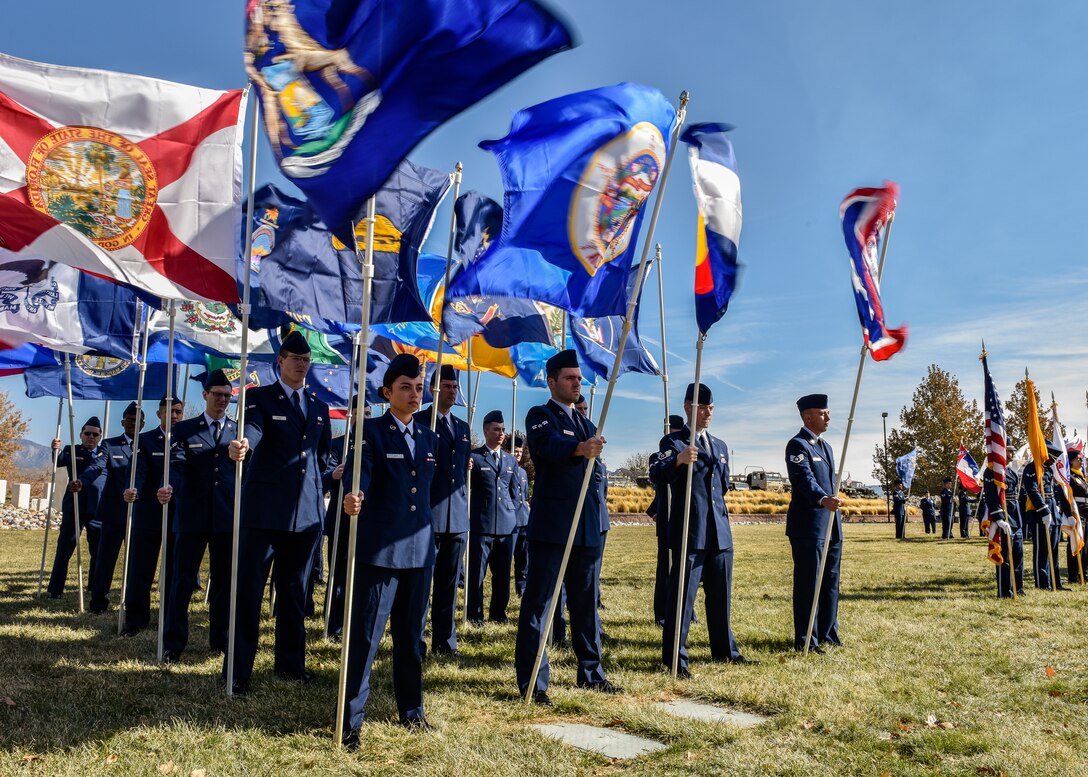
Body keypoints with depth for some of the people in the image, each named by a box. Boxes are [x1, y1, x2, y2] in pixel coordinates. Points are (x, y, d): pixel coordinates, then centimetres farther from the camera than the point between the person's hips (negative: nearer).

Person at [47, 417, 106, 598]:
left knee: (99, 551, 6)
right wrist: (56, 450, -36)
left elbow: (95, 468, -14)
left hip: (97, 508, 1)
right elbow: (59, 461, -13)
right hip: (74, 507, -1)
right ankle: (55, 590, 5)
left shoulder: (104, 453, 6)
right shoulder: (71, 451, 8)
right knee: (64, 549, -2)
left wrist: (82, 482, -33)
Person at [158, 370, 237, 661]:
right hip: (192, 516, -1)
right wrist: (169, 487, -27)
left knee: (224, 580, 9)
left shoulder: (239, 431, 9)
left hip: (228, 517, 1)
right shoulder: (184, 429, 6)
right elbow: (177, 466, -5)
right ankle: (173, 642, 12)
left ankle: (220, 639, 22)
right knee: (183, 579, 2)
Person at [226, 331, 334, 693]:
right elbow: (253, 428, -23)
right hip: (264, 508, -5)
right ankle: (238, 669, 9)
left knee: (294, 589, 14)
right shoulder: (260, 397, 0)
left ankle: (291, 662, 26)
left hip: (307, 510, 5)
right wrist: (242, 444, -43)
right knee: (248, 588, -1)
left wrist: (323, 486, 11)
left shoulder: (319, 406, 15)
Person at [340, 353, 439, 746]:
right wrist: (353, 496, -44)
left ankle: (411, 709, 30)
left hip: (419, 550, 6)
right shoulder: (371, 433, -5)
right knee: (365, 636, -1)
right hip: (379, 549, -5)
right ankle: (351, 720, 9)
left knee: (410, 635, 16)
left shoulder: (429, 438, 12)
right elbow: (359, 472, -23)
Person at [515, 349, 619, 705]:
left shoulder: (587, 425, 20)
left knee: (586, 603, 15)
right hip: (551, 527, -7)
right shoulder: (540, 416, -3)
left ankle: (591, 673, 28)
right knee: (538, 603, -2)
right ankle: (532, 682, 4)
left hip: (587, 528, 7)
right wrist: (579, 448, -46)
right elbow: (548, 444, -27)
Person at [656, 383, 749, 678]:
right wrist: (678, 460, -39)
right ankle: (675, 659, 3)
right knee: (682, 594, -4)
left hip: (720, 532, 7)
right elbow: (658, 475, -21)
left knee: (721, 594, 15)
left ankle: (725, 650, 28)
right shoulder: (673, 441, -3)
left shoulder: (720, 446, 18)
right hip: (689, 532, -6)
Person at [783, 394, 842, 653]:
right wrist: (823, 499, -43)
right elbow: (805, 479, -27)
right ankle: (806, 640, 5)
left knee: (830, 581, 14)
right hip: (808, 526, -9)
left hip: (831, 526, 9)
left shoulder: (825, 446, 18)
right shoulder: (797, 445, -11)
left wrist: (833, 507, 21)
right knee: (808, 583, -3)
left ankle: (828, 633, 26)